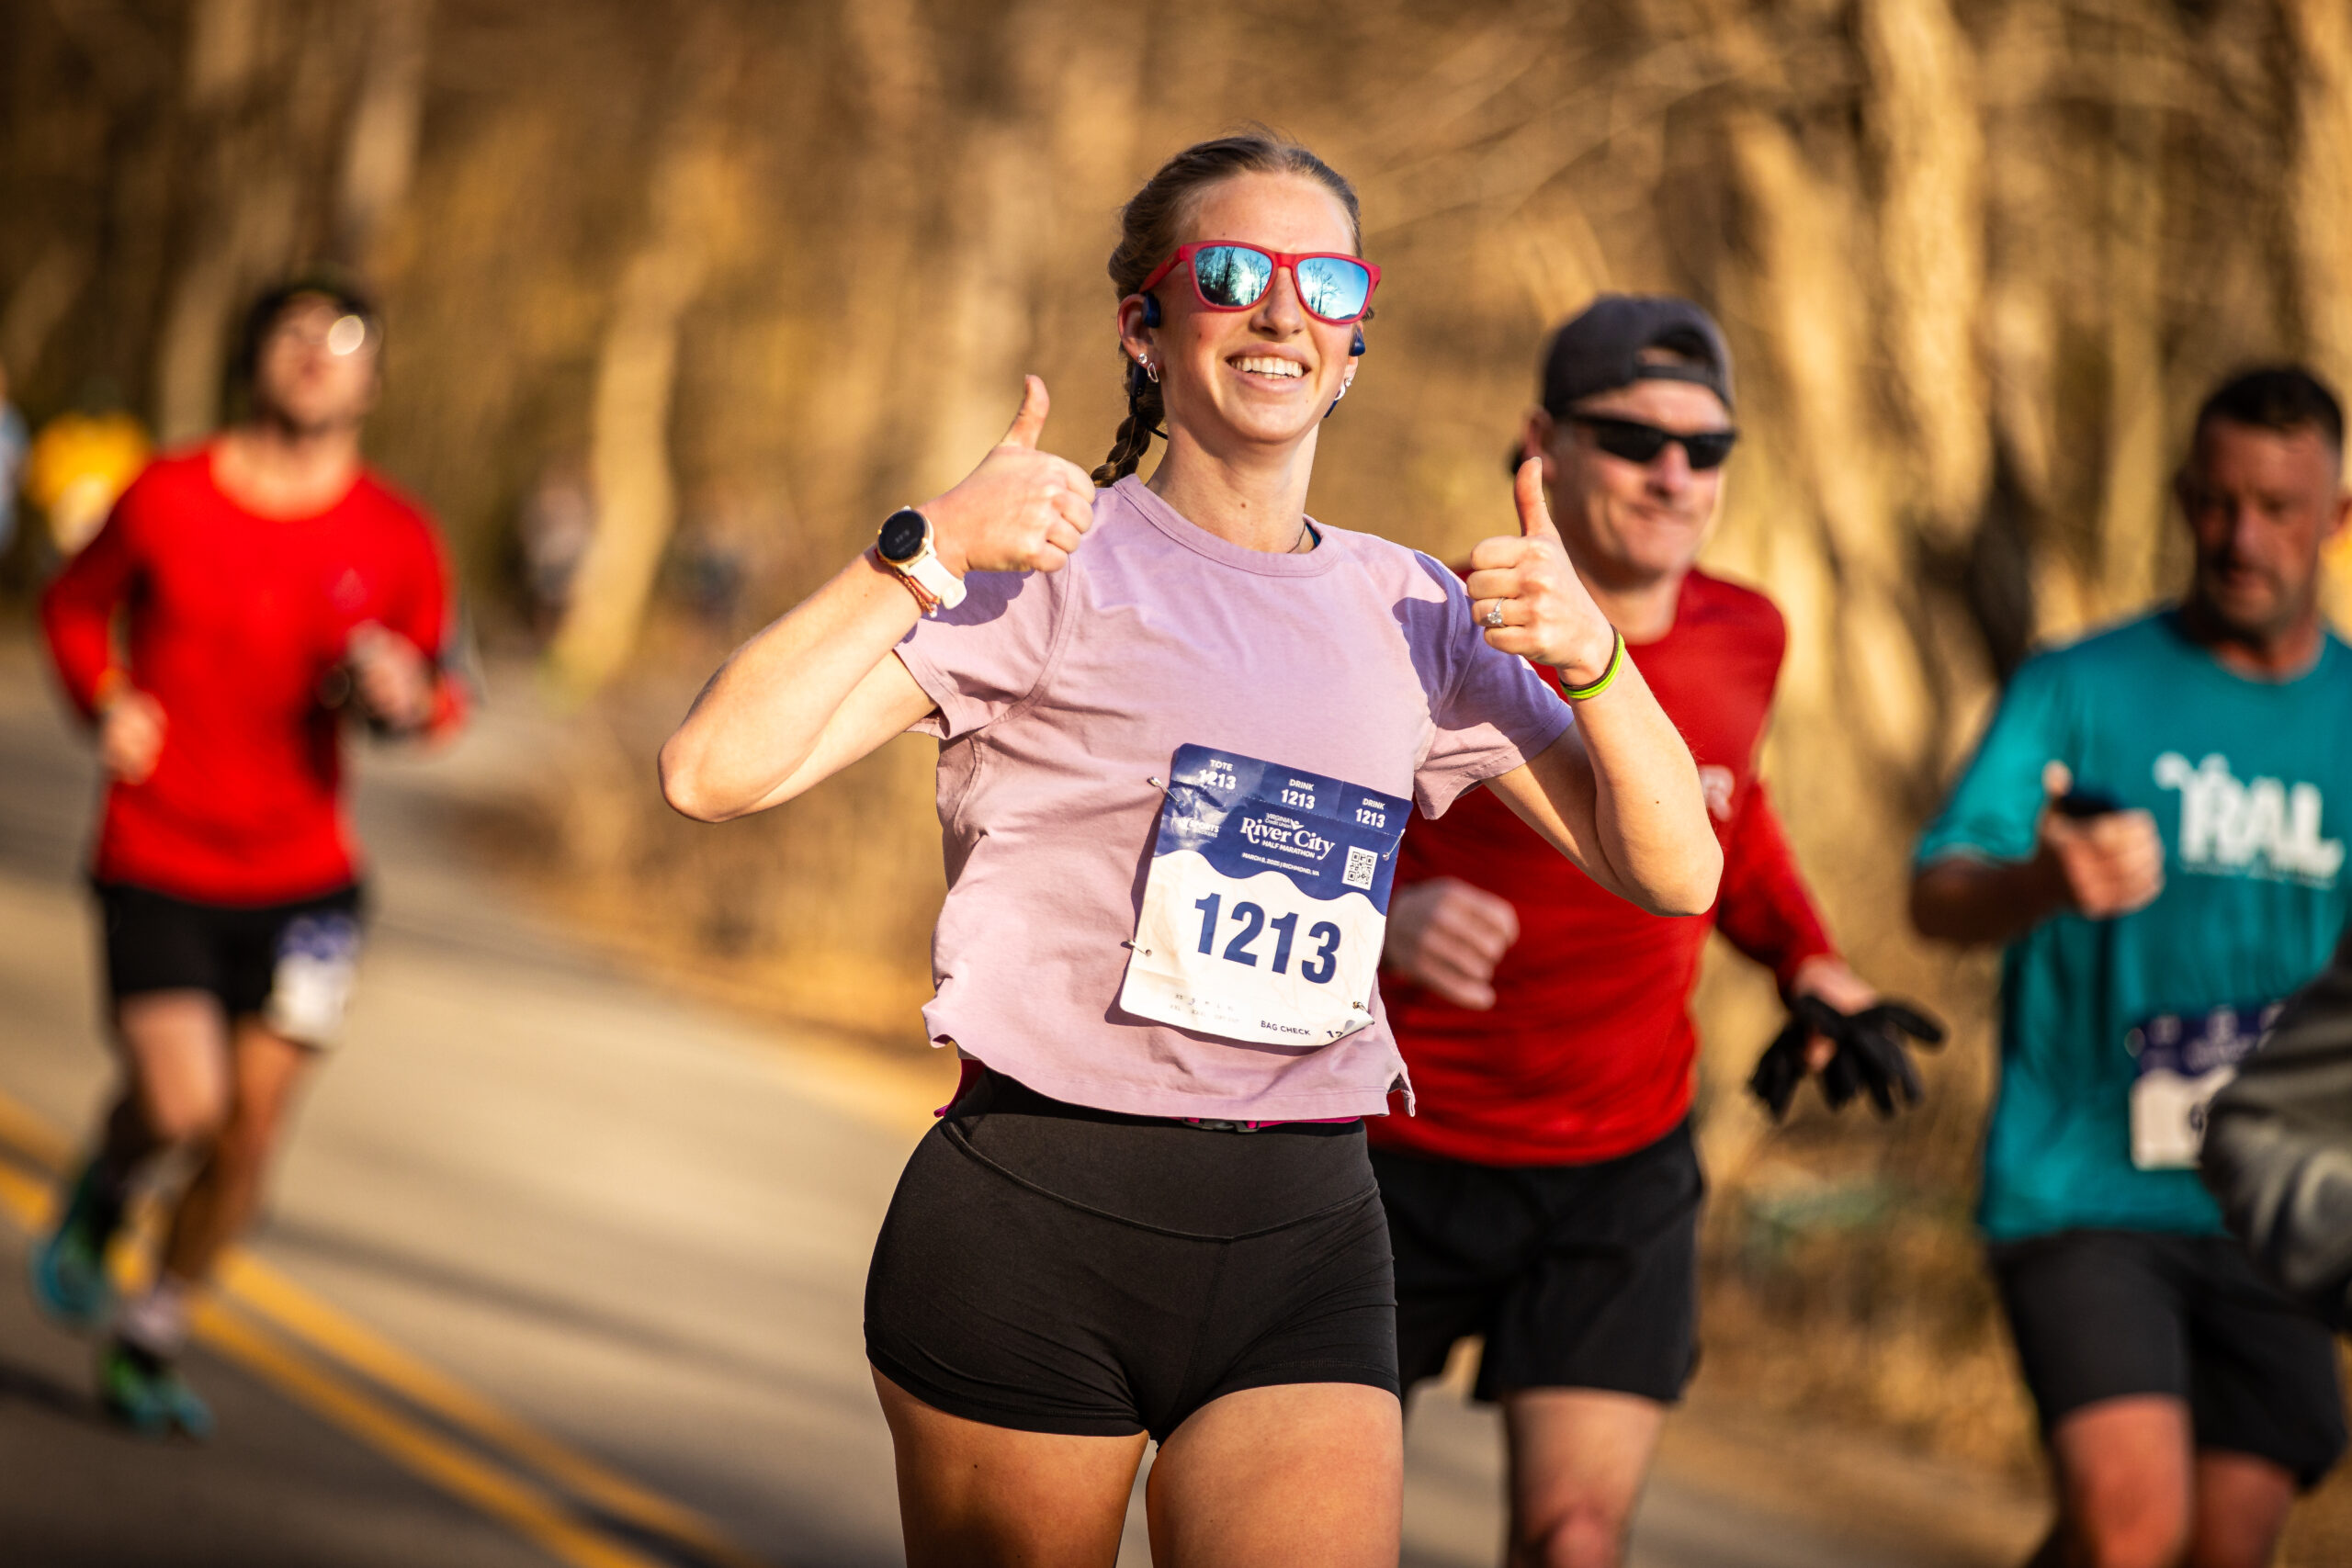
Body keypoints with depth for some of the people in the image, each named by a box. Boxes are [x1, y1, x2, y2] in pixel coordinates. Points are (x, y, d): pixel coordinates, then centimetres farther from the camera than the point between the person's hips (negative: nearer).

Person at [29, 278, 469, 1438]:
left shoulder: (396, 541, -1)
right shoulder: (167, 499, -5)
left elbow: (439, 690, 11)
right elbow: (74, 603, 12)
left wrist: (407, 697, -12)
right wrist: (105, 703, -5)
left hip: (301, 876, 3)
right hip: (157, 862, -2)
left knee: (251, 1128, 1)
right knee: (179, 1105, -17)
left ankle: (151, 1343, 21)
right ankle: (100, 1196, 19)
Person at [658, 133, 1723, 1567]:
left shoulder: (1410, 617, 13)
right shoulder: (1045, 564, -1)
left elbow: (1673, 873, 12)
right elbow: (715, 772, -11)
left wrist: (1589, 651, -4)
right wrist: (929, 554, -19)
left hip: (1306, 1245, 3)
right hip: (1031, 1230, -3)